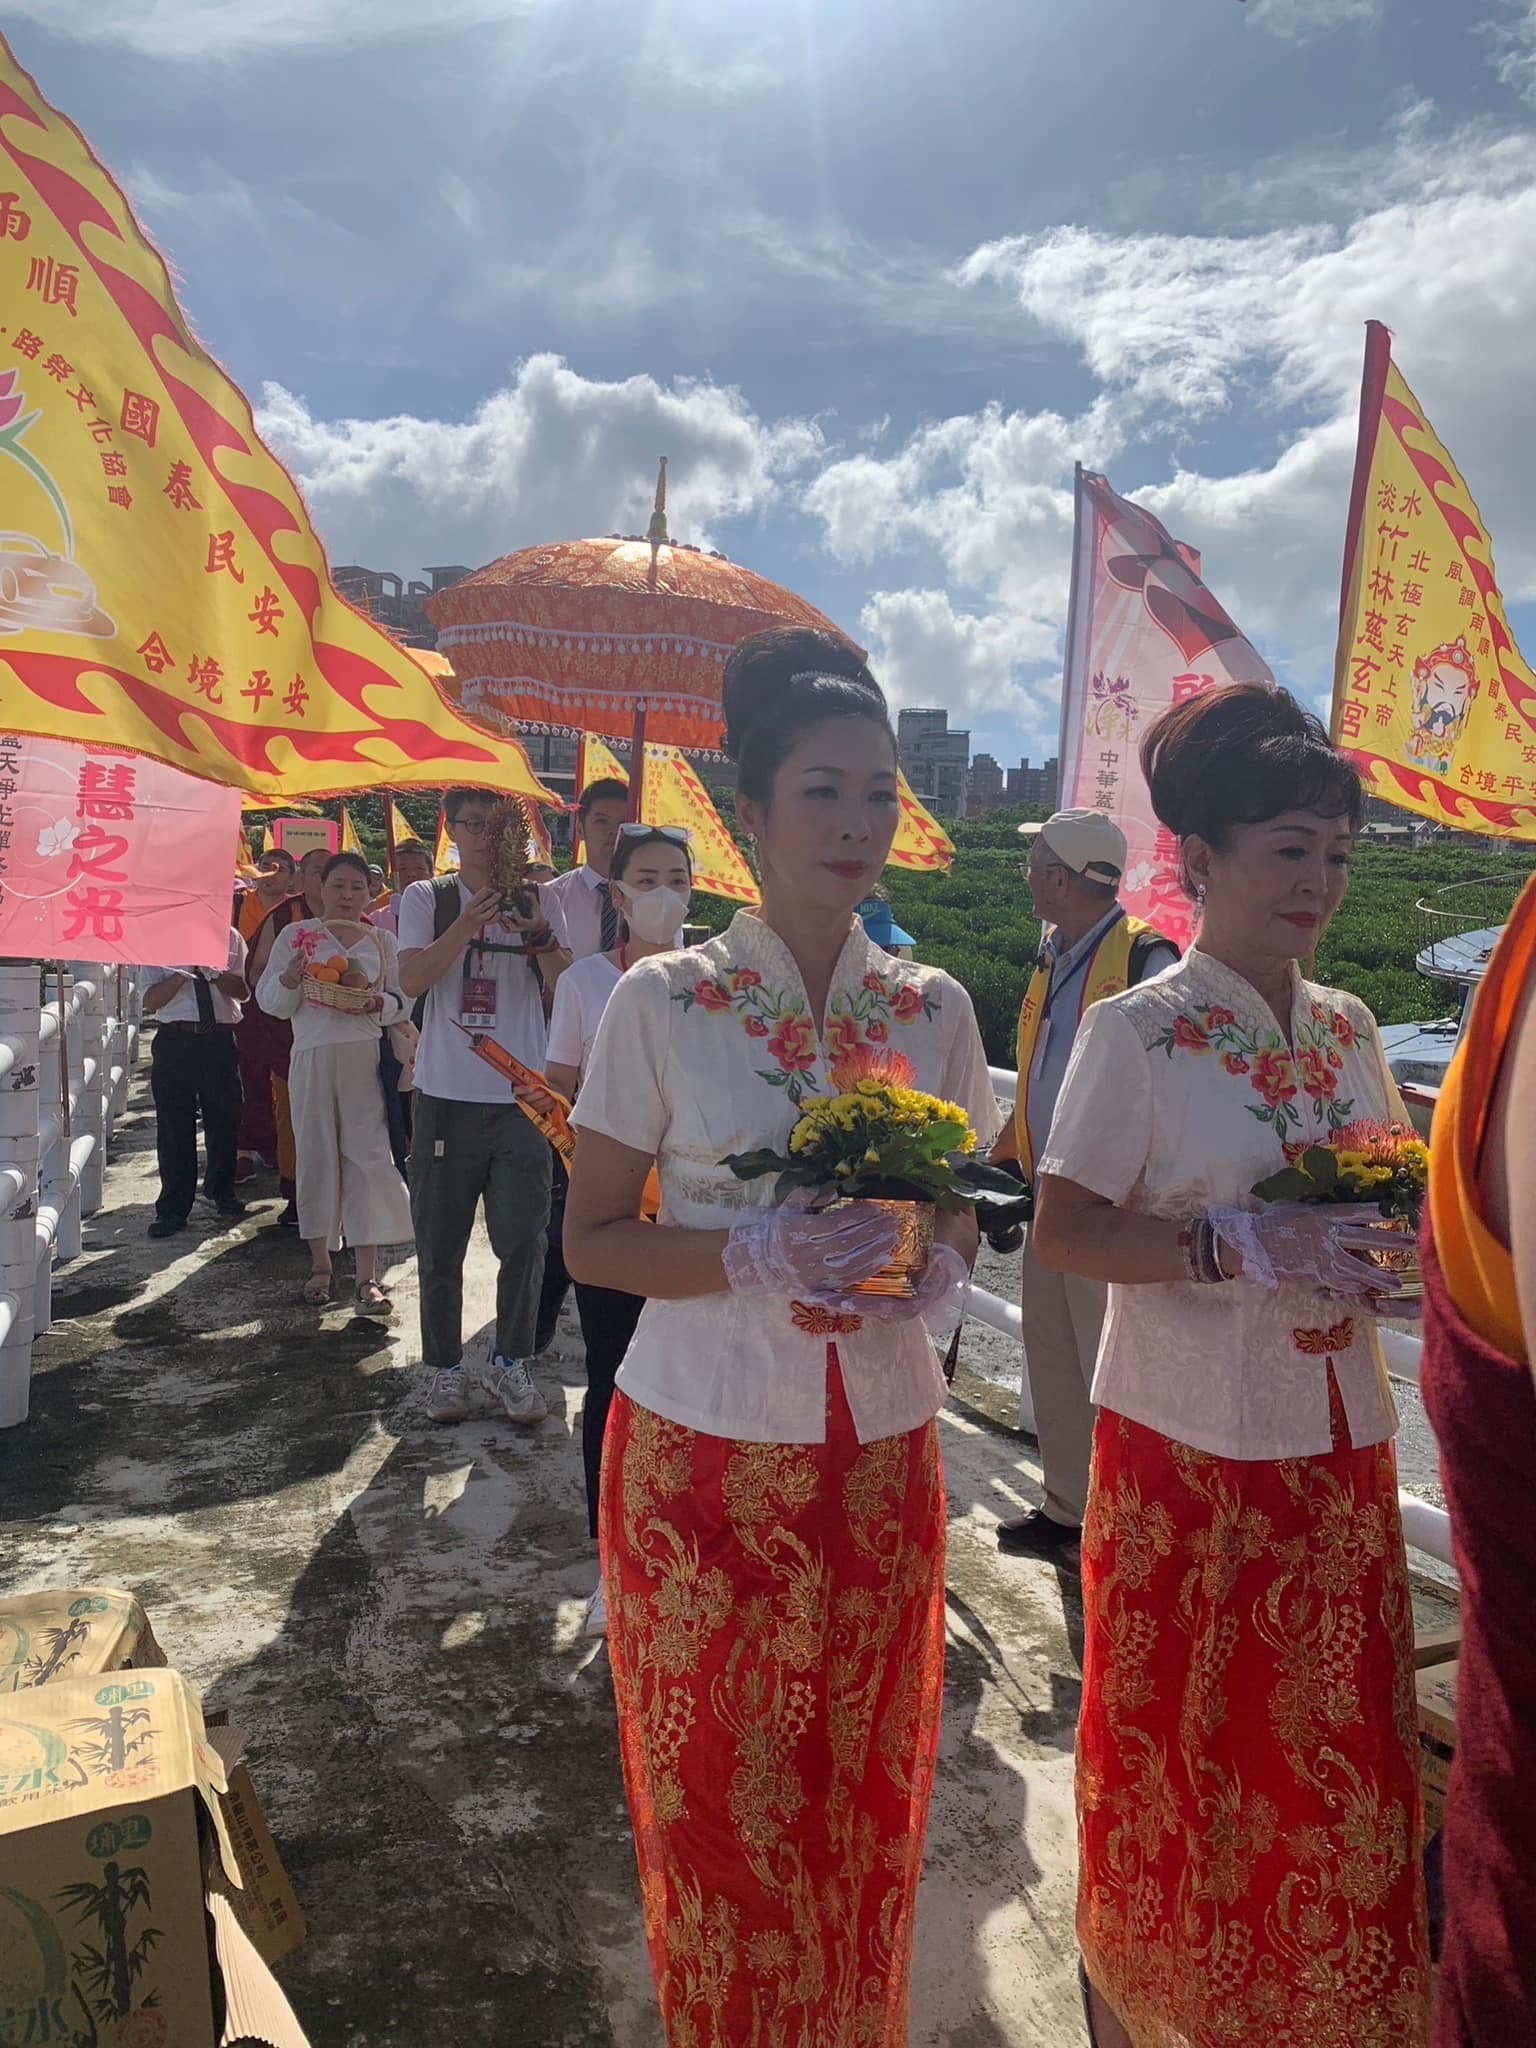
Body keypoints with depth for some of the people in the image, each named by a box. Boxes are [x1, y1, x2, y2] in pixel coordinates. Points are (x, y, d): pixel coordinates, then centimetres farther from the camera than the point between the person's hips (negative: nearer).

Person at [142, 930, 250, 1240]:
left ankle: (221, 1191, 34)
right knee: (174, 1125, 2)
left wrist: (212, 973, -16)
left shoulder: (229, 937, 8)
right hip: (175, 1040, -1)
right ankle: (173, 1208, 12)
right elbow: (151, 1001, -1)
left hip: (219, 1038, 1)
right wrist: (183, 973, -15)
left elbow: (243, 990, 1)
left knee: (224, 1119, 12)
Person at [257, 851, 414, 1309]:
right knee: (316, 1154, 5)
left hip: (367, 1059, 0)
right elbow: (270, 1001, 6)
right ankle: (320, 1262, 20)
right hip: (312, 1056, 0)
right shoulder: (296, 935, 10)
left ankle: (367, 1275, -2)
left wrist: (378, 1004, -11)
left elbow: (403, 1001, 11)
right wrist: (291, 976, -15)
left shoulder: (383, 940, 13)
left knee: (368, 1155, -6)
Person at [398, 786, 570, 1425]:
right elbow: (413, 979, -9)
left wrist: (538, 932, -21)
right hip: (447, 1094, 0)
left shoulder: (535, 899, 8)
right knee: (440, 1244, 8)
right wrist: (470, 923, -22)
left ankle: (510, 1362, 20)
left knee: (523, 1241, 2)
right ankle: (445, 1367, 23)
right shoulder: (427, 898, 5)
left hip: (521, 1095, 1)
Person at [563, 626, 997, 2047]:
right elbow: (591, 1238, -5)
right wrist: (756, 1252, -20)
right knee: (719, 1799, 12)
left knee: (864, 1802, 17)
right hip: (704, 1448, -2)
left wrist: (923, 1268, -10)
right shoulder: (661, 1002, -7)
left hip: (882, 1451, 3)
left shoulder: (935, 1010, 2)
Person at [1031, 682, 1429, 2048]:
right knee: (1175, 1748, 11)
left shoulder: (1348, 1027, 5)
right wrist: (1237, 1244, -25)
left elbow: (1386, 1193, 16)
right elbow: (1063, 1231, -15)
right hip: (1188, 1443, -5)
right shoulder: (1139, 1031, -13)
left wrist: (1393, 1250, -6)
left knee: (1336, 1757, 17)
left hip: (1340, 1445, 5)